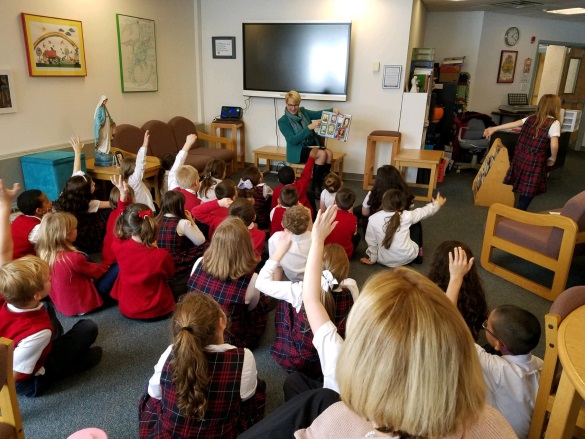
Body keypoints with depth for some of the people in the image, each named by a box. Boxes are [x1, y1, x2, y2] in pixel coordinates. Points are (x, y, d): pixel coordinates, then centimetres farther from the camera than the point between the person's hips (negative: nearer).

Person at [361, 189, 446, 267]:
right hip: (407, 258, -1)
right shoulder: (407, 216, -13)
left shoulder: (373, 219, -15)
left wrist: (372, 259, 12)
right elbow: (424, 211, 6)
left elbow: (371, 241, -5)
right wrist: (437, 204, 27)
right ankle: (417, 256, 23)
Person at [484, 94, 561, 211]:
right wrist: (553, 159, -4)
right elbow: (554, 145, -21)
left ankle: (516, 211, 37)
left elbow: (514, 124, 9)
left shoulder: (531, 118, 5)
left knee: (520, 186, 22)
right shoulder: (554, 123, -12)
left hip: (520, 158, 7)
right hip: (534, 163, -7)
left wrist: (494, 129, 17)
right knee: (529, 191, 5)